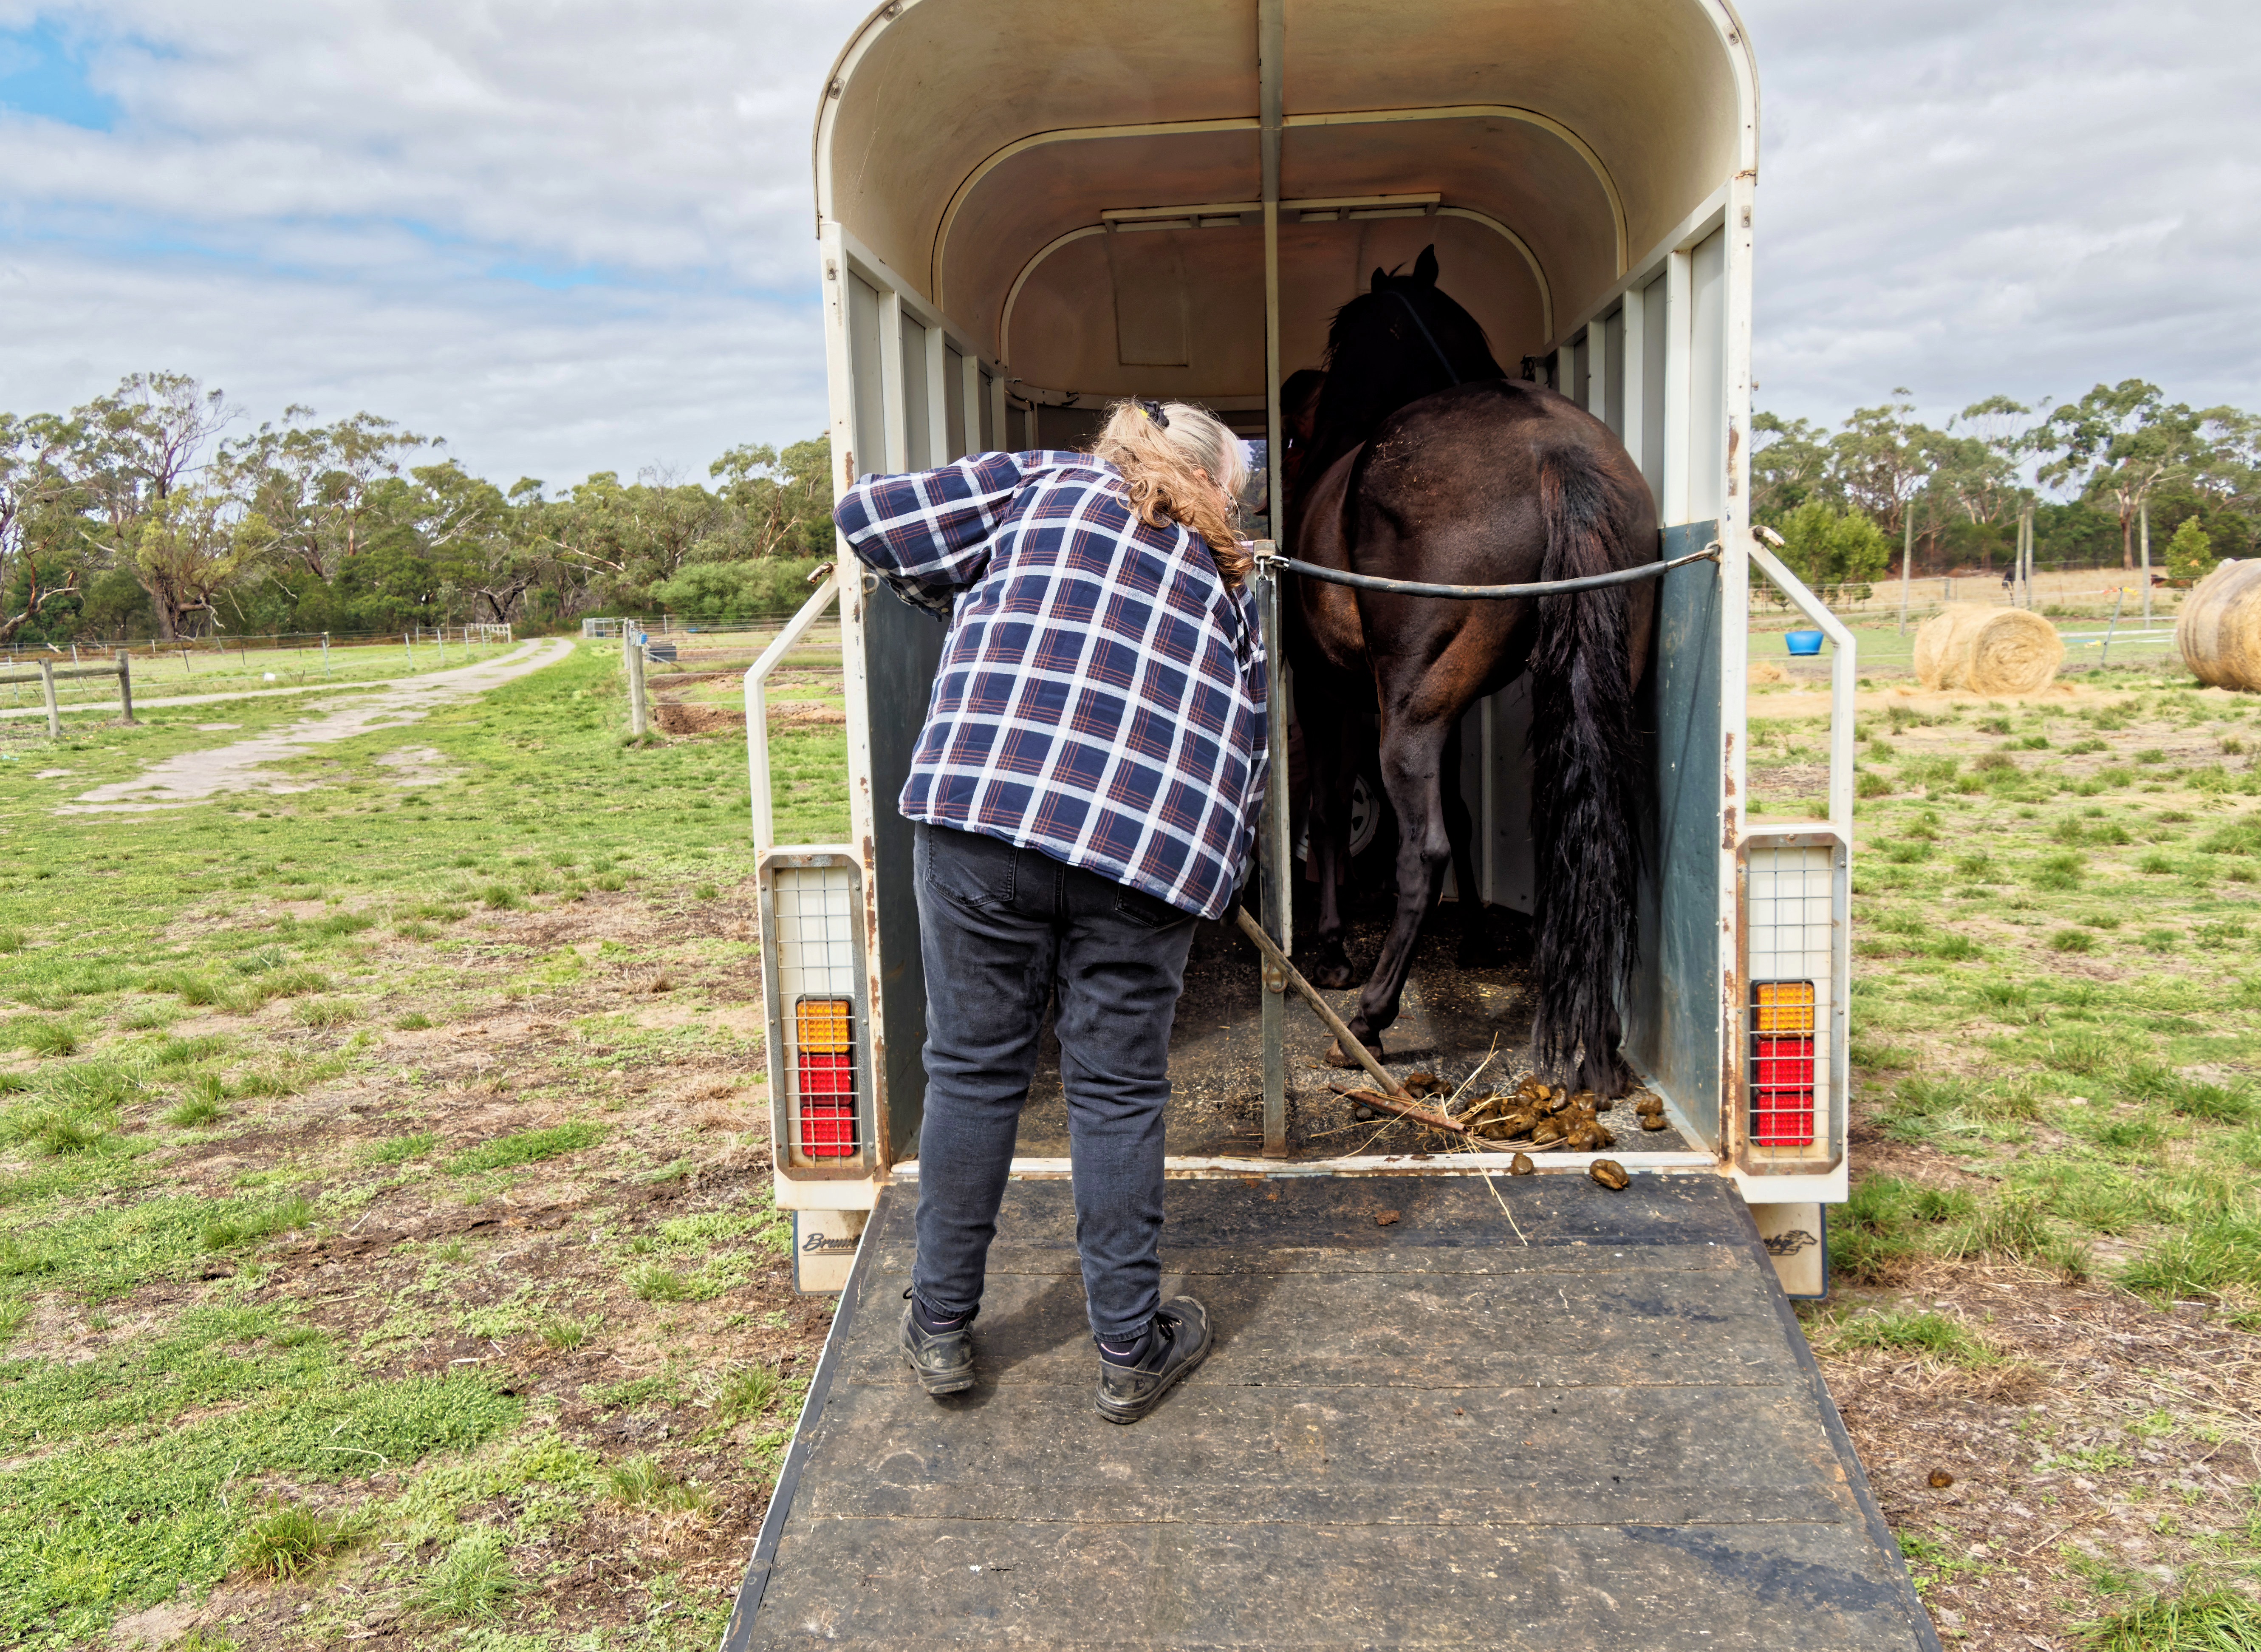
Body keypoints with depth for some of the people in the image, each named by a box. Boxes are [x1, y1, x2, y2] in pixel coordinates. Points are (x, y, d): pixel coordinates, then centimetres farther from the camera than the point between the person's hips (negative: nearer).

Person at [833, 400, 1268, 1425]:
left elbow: (871, 517, 12)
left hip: (983, 807, -1)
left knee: (973, 1067, 11)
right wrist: (1214, 873, 34)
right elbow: (1242, 755, 23)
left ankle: (942, 1329, 24)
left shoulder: (1046, 482, 17)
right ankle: (1131, 1350, 23)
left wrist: (963, 593, 26)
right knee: (1118, 1090, 12)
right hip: (1148, 842, 1)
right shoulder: (1225, 583, 24)